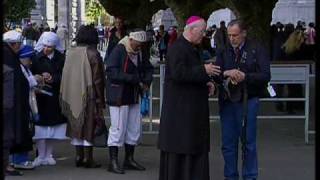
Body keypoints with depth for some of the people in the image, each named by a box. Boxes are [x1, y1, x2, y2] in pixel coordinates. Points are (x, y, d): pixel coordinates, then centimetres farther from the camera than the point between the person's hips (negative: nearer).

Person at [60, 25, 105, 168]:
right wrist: (100, 99, -5)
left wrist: (65, 97, 15)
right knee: (88, 125, 1)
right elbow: (97, 78, -12)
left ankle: (78, 156, 17)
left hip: (72, 95, 5)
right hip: (88, 95, -5)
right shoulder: (92, 54, -13)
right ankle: (87, 158, 2)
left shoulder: (70, 53, 3)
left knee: (77, 124, 13)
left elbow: (65, 77, 8)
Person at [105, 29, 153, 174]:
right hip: (118, 96, -8)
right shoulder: (118, 51, -14)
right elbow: (112, 72, -24)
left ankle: (129, 159, 24)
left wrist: (146, 82, -1)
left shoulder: (139, 53, 10)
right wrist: (134, 78, -25)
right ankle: (113, 162, 3)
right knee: (118, 129, -5)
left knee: (134, 129, 12)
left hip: (133, 97, 8)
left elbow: (148, 68, 21)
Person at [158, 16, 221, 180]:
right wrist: (203, 70, -21)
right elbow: (178, 73, -26)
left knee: (194, 145, 10)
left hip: (192, 107, 10)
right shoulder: (177, 48, -14)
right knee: (178, 145, -4)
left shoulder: (191, 49, 16)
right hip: (179, 107, -10)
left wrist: (206, 83, 6)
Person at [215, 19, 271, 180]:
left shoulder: (257, 50, -3)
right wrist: (226, 73, -18)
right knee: (228, 143, 8)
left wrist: (245, 76, -22)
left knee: (248, 142, 4)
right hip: (227, 101, 3)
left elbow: (265, 76, -9)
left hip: (248, 101, -3)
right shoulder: (224, 51, 8)